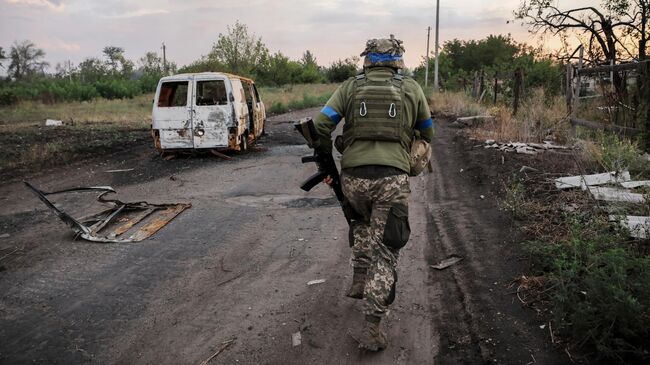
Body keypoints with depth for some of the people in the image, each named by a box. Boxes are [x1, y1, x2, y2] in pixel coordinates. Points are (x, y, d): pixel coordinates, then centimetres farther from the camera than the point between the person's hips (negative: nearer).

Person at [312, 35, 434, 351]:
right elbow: (427, 132, 19)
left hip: (353, 177, 2)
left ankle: (360, 281, 34)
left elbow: (320, 125, -1)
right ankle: (371, 328, 3)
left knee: (362, 226, 33)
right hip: (393, 180, -1)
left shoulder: (350, 87, 8)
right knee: (384, 252, 4)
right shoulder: (411, 88, 9)